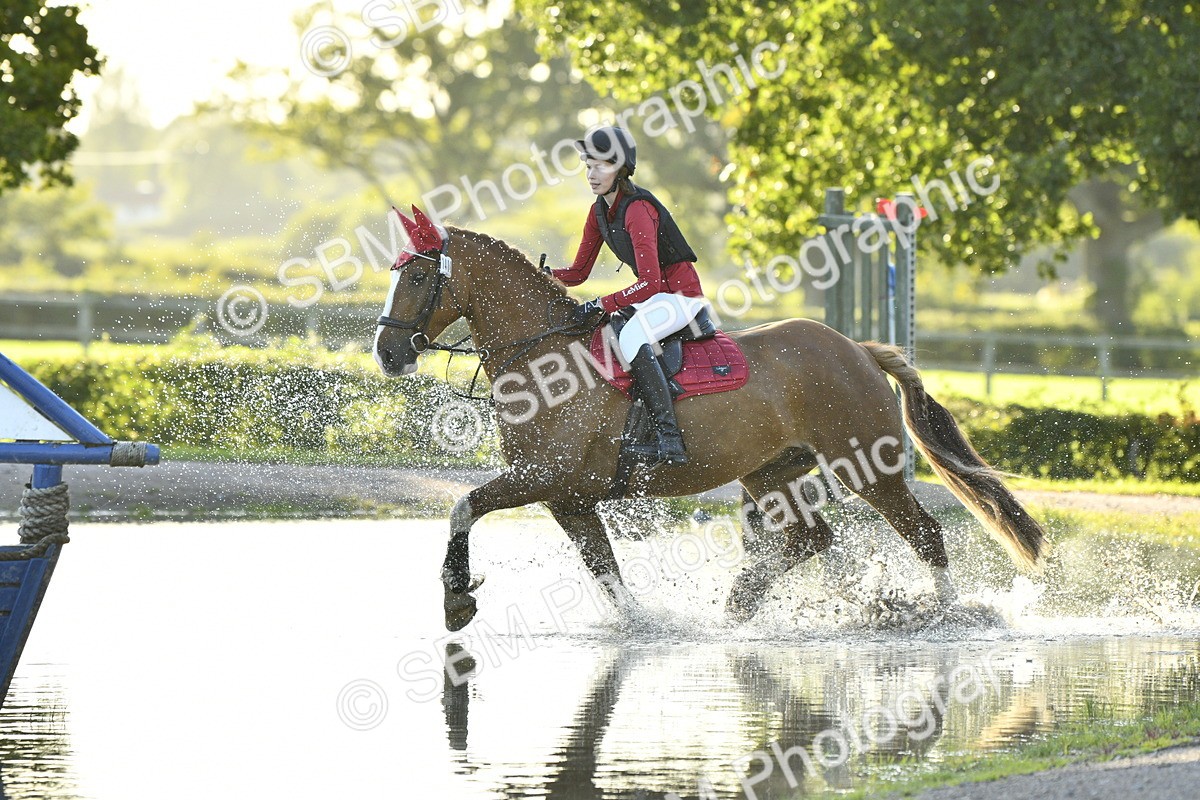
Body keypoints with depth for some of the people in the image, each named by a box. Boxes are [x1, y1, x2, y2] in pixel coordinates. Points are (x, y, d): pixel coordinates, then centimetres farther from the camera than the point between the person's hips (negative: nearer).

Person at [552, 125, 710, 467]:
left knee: (631, 337, -36)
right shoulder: (600, 210, 5)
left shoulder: (637, 209, -23)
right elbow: (579, 272, 11)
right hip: (653, 297, 10)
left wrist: (602, 305, -32)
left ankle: (670, 439, -39)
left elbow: (649, 283, -31)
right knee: (581, 332, 11)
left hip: (681, 294, -10)